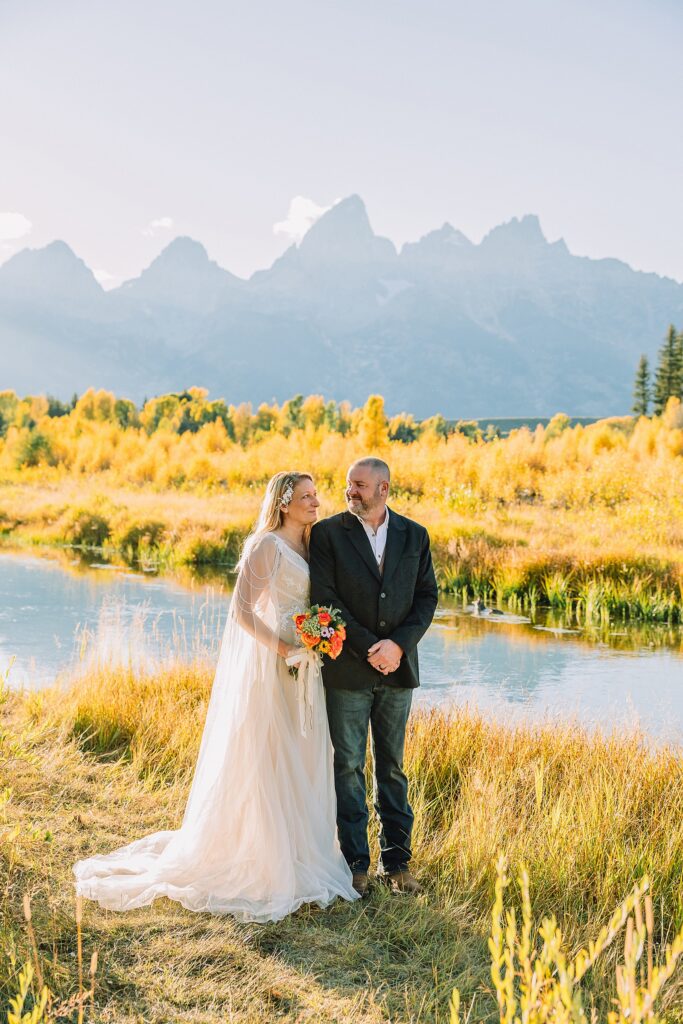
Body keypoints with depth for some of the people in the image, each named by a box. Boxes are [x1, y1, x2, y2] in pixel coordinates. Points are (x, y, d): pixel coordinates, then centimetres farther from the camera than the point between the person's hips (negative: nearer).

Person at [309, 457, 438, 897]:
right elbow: (324, 597, -10)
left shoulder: (414, 535, 5)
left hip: (398, 667, 2)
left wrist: (398, 644, -11)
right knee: (349, 766, 5)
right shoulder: (327, 533, -4)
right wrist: (368, 648, -15)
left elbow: (427, 596, 3)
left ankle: (397, 859, 21)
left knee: (393, 766, 11)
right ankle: (356, 862, 14)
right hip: (347, 670, -2)